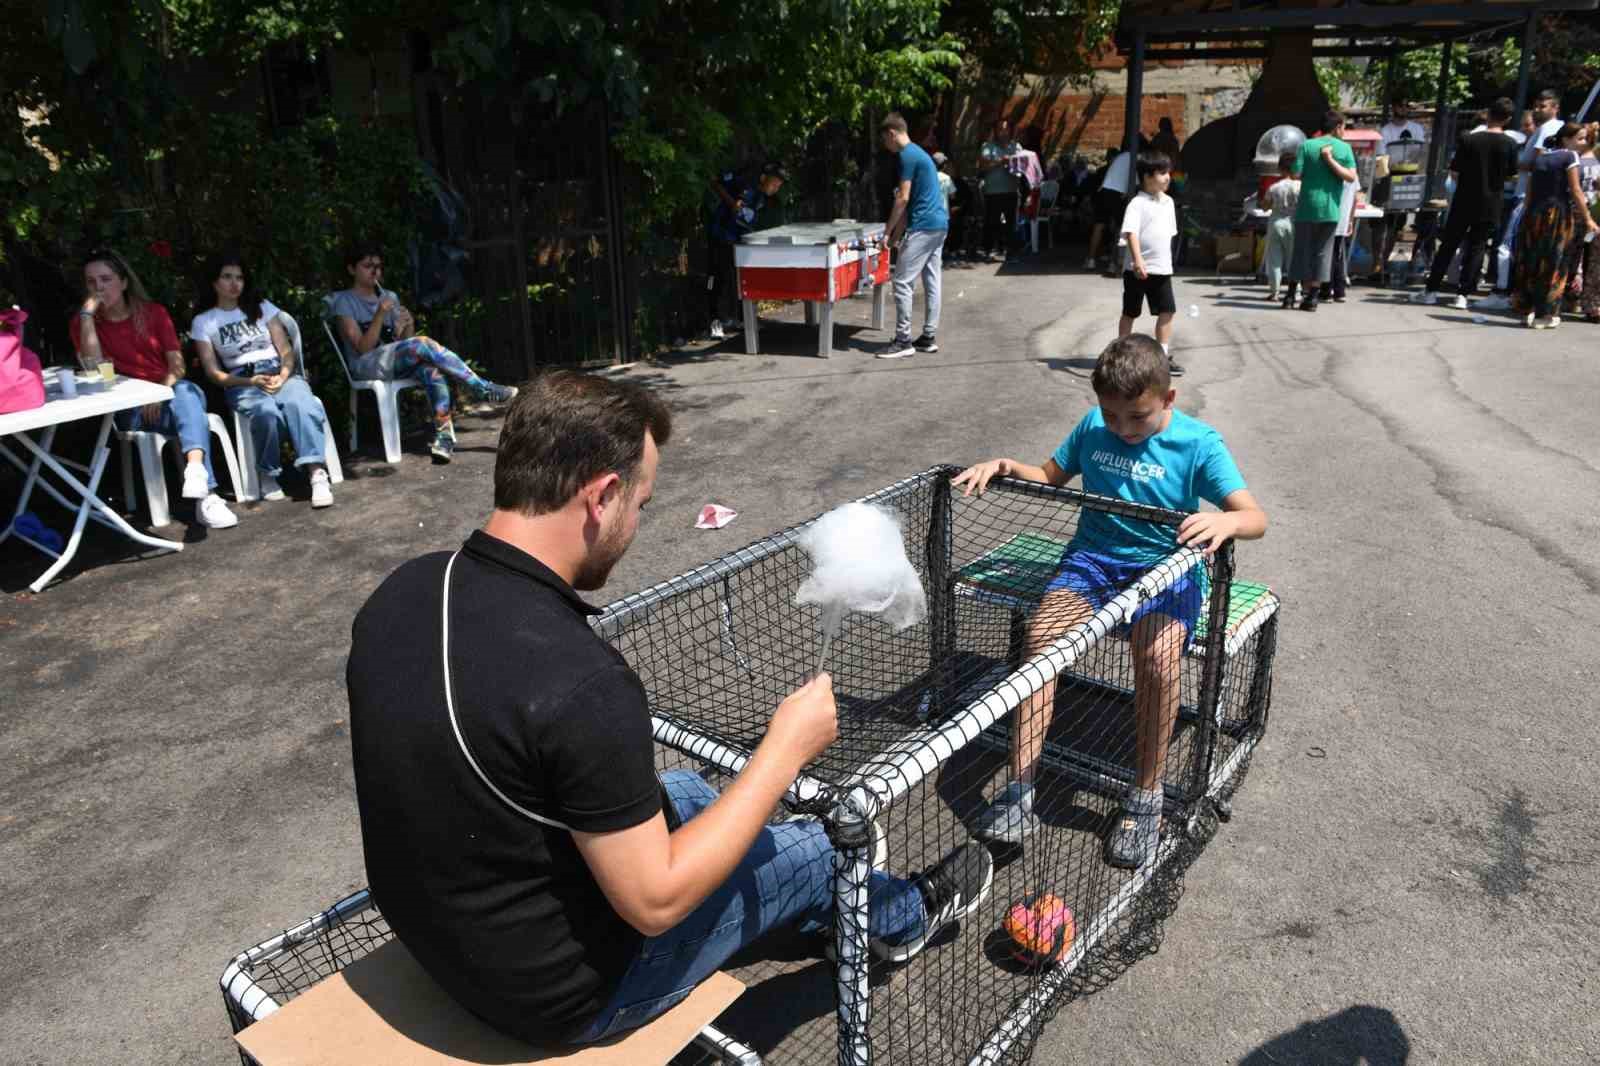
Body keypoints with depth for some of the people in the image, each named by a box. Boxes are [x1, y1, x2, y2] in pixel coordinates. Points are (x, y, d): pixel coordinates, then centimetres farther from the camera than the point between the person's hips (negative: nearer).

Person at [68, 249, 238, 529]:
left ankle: (196, 469, -60)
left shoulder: (153, 312, 10)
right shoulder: (82, 323, 7)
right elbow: (94, 366, -12)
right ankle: (206, 496, -49)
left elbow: (177, 365, 1)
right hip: (130, 408, -2)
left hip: (170, 394, 2)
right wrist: (87, 314, -13)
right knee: (189, 413, -34)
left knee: (186, 391, -36)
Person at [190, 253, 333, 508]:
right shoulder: (203, 322, 10)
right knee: (266, 412, -38)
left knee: (299, 403, -36)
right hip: (240, 382, -1)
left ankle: (317, 473, -46)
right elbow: (213, 372, 4)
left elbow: (286, 350, 9)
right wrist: (251, 381, -12)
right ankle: (267, 474, -18)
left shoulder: (262, 307, 15)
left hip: (279, 373, 1)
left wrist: (282, 376, -13)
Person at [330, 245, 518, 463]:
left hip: (396, 363, 5)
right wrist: (380, 314, -21)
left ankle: (444, 436, -45)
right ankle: (484, 390, -27)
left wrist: (407, 327, -10)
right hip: (367, 368, -5)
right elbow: (363, 348, -10)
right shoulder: (344, 302, 2)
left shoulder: (389, 297, 19)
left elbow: (404, 342, 12)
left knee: (432, 369, -32)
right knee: (424, 344, -30)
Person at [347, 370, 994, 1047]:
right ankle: (907, 914, 47)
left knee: (685, 790, 27)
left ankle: (833, 899, 54)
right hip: (560, 993, -7)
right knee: (811, 848, 12)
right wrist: (785, 751, -17)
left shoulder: (399, 594, -11)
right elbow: (654, 902, -26)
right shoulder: (580, 682, -37)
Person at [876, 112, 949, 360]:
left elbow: (903, 199, -14)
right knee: (931, 282, 10)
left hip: (923, 227, -10)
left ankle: (903, 341, -7)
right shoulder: (918, 153, 19)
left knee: (902, 283, -8)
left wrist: (888, 232, -7)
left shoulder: (907, 155, -11)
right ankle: (929, 337, 14)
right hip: (939, 224, 10)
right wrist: (898, 232, 19)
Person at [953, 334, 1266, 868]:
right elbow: (1050, 476, 21)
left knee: (1158, 656, -34)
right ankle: (1019, 791, -22)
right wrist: (1005, 465, -1)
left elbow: (1256, 517, -12)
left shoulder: (1198, 443, -5)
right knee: (1042, 633, -27)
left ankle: (1145, 799, -12)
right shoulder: (1093, 427, 6)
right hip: (1093, 556, 3)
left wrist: (1225, 522, -37)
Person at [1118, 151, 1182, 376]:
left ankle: (1163, 356, 6)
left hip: (1162, 269, 6)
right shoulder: (1138, 204, -12)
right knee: (1130, 313, 8)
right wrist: (1138, 260, -36)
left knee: (1167, 311, 0)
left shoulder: (1168, 202, 11)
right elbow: (1131, 233, -24)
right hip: (1138, 270, -6)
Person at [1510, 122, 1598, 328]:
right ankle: (1546, 314, 3)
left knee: (1530, 263, 8)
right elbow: (1575, 190, -9)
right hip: (1558, 213, -5)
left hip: (1535, 213, 5)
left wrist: (1527, 216, 13)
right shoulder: (1569, 156, -3)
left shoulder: (1539, 158, 14)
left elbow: (1529, 191, 10)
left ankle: (1527, 310, 13)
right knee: (1554, 264, 1)